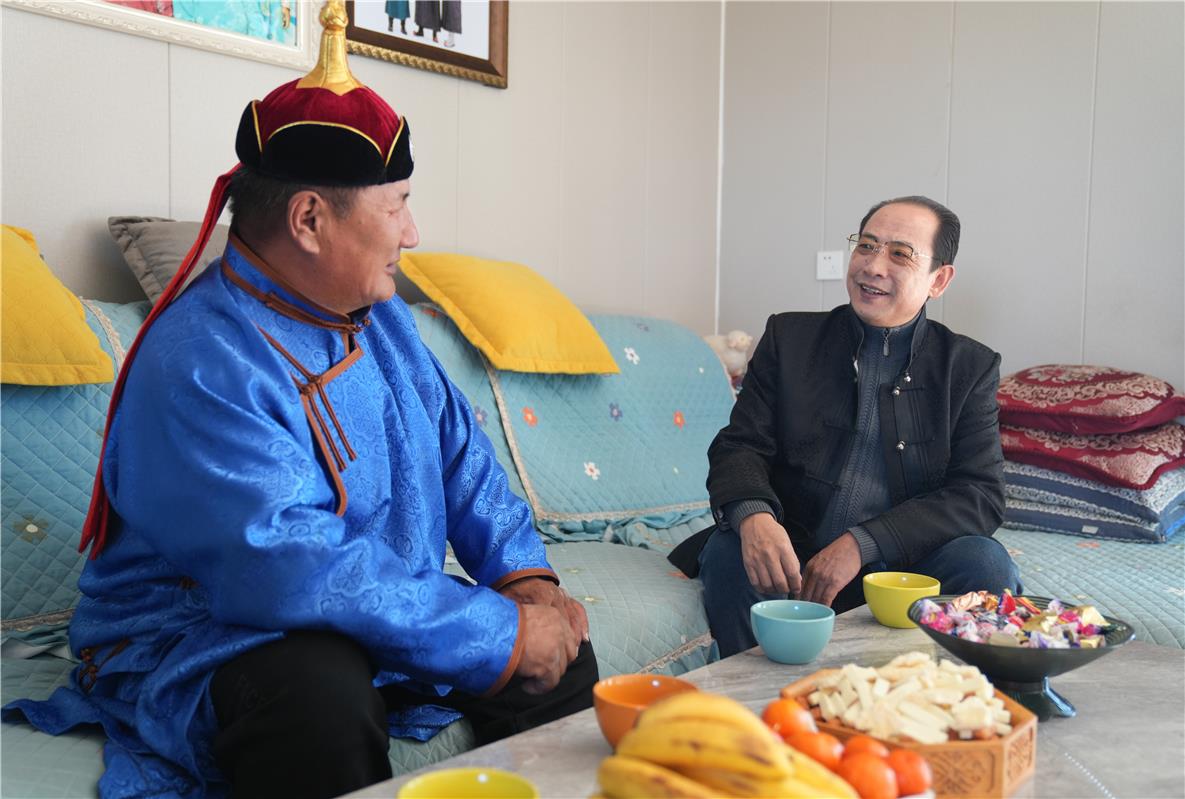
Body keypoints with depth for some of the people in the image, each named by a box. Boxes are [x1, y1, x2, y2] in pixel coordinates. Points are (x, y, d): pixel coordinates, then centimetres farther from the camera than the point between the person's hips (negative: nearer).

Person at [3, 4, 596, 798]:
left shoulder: (381, 317, 2)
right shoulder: (199, 363, -26)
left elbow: (462, 453, 6)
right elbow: (296, 574, -35)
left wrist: (526, 576, -10)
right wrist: (503, 636, -30)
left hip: (376, 621, 8)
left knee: (565, 653, 1)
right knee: (318, 688, -38)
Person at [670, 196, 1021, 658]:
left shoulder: (971, 367, 5)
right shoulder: (790, 338, 6)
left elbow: (982, 494, -5)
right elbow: (739, 447, -1)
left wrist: (863, 543, -20)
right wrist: (753, 515, -26)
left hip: (906, 563, 0)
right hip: (793, 560, 0)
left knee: (986, 563, -27)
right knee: (729, 552, -29)